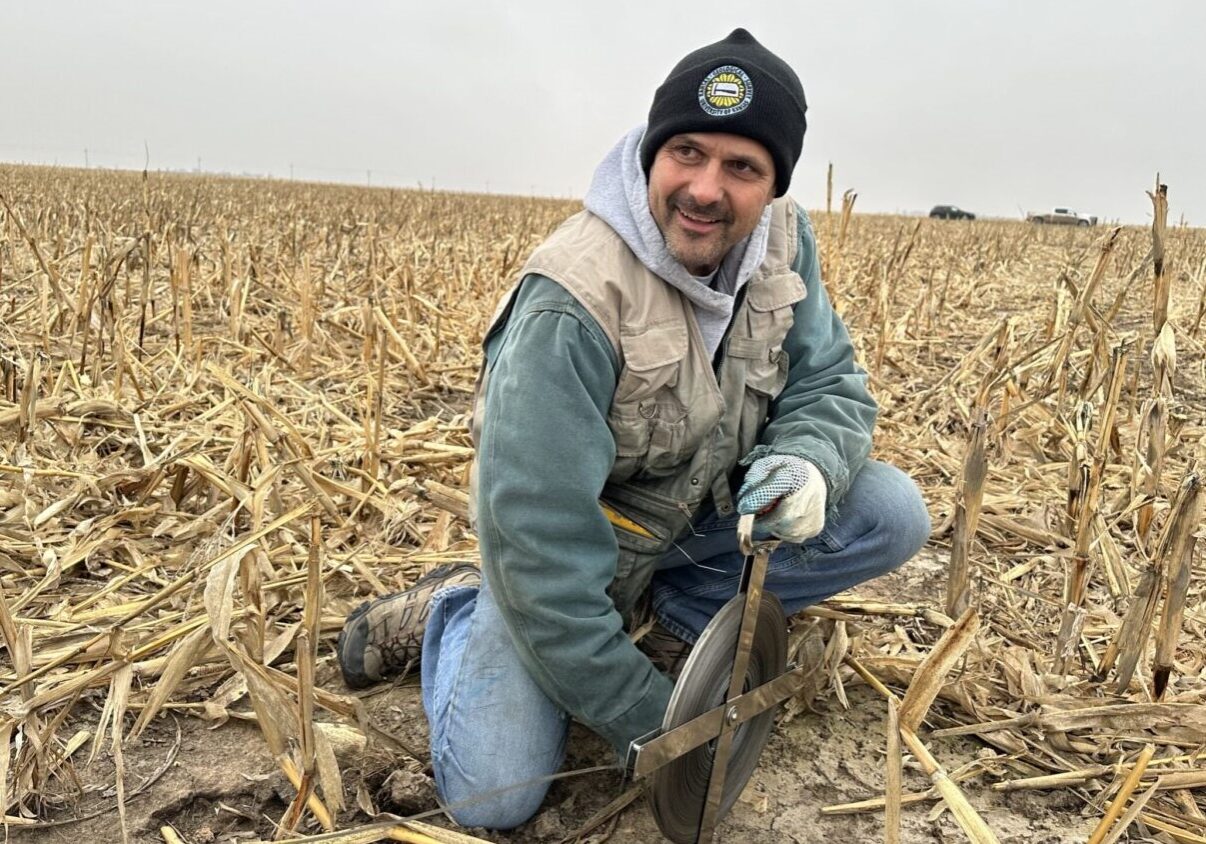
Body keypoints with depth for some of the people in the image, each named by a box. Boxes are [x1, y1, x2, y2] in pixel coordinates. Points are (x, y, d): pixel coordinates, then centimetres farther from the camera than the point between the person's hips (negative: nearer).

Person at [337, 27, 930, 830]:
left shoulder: (781, 239, -13)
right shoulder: (573, 301, -33)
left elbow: (832, 385, -4)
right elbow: (538, 536, -31)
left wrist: (806, 463, -30)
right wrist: (642, 717, -23)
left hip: (706, 509, 6)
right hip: (574, 545, -5)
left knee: (895, 514, -11)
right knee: (492, 798, -16)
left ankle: (680, 610, 4)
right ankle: (449, 613, 13)